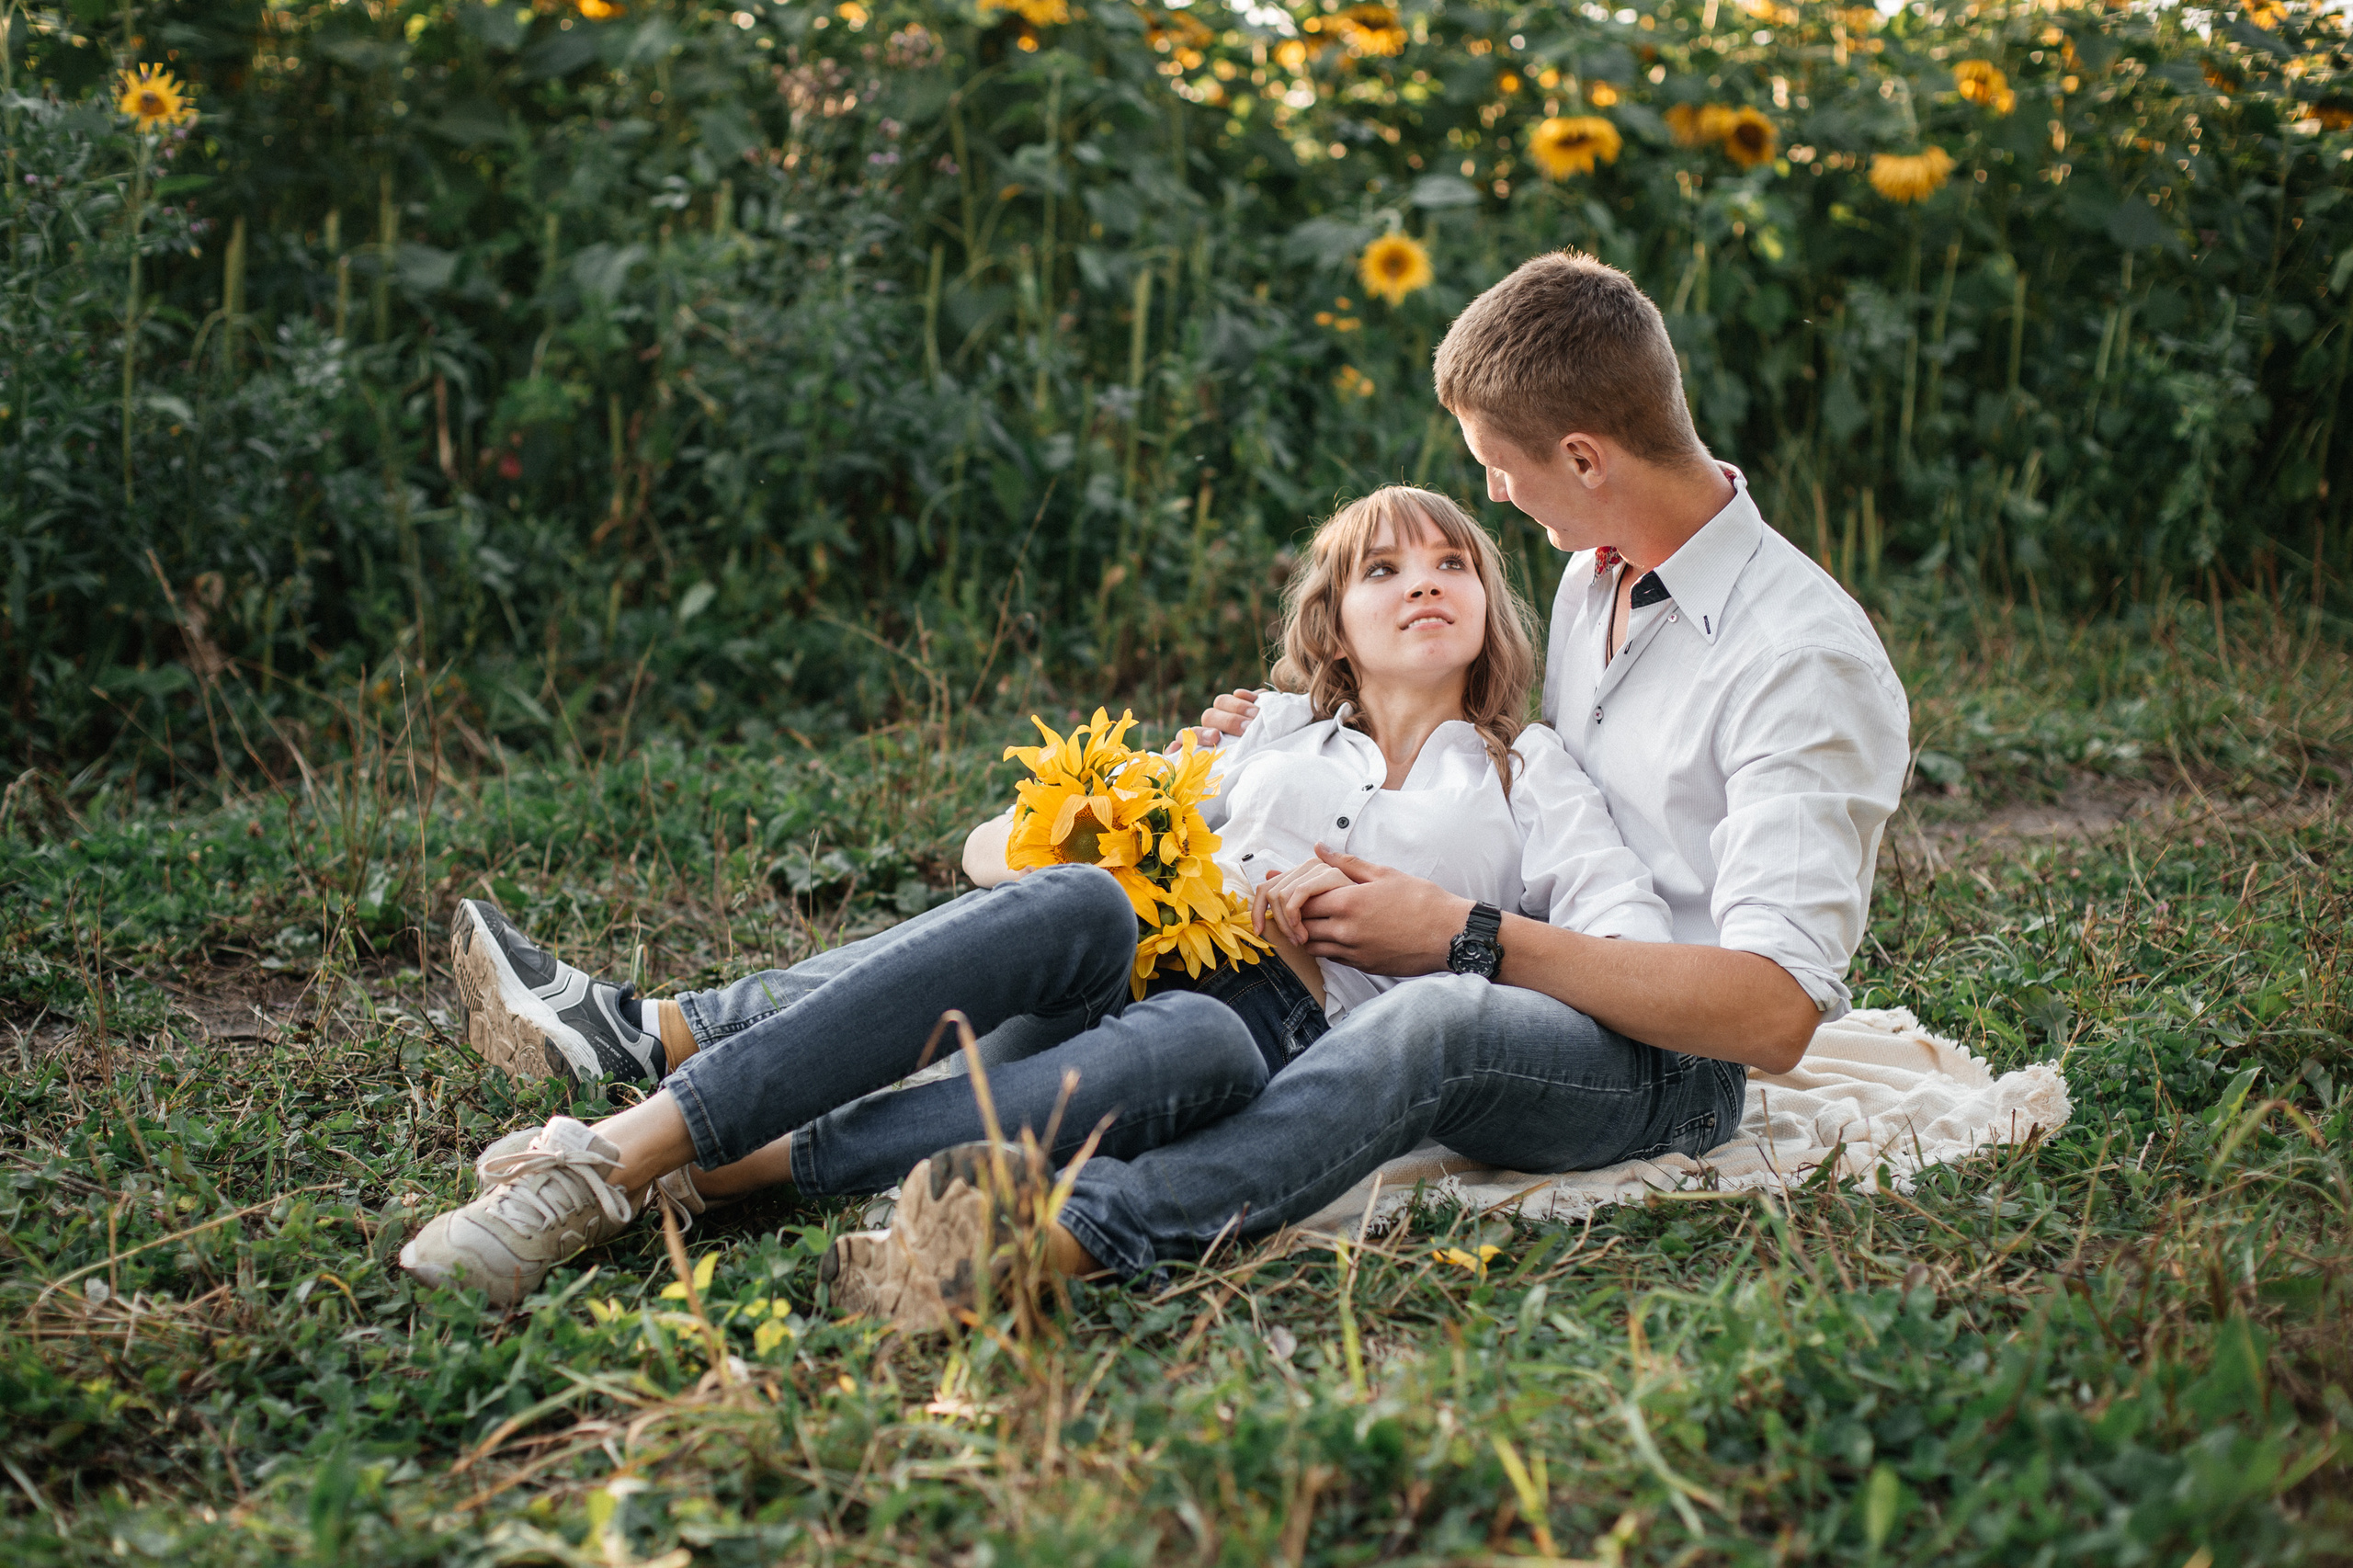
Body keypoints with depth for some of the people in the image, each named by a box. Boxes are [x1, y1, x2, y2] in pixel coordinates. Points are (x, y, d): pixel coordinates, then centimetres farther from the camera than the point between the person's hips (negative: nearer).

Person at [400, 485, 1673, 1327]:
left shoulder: (1531, 779, 23)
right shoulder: (1268, 732, 28)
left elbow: (1644, 961, 4)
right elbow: (996, 847, 24)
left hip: (1280, 1040, -2)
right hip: (1131, 961, 2)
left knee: (1200, 1048, -41)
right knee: (1075, 910, -36)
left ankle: (701, 1169, -46)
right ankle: (651, 1039, -43)